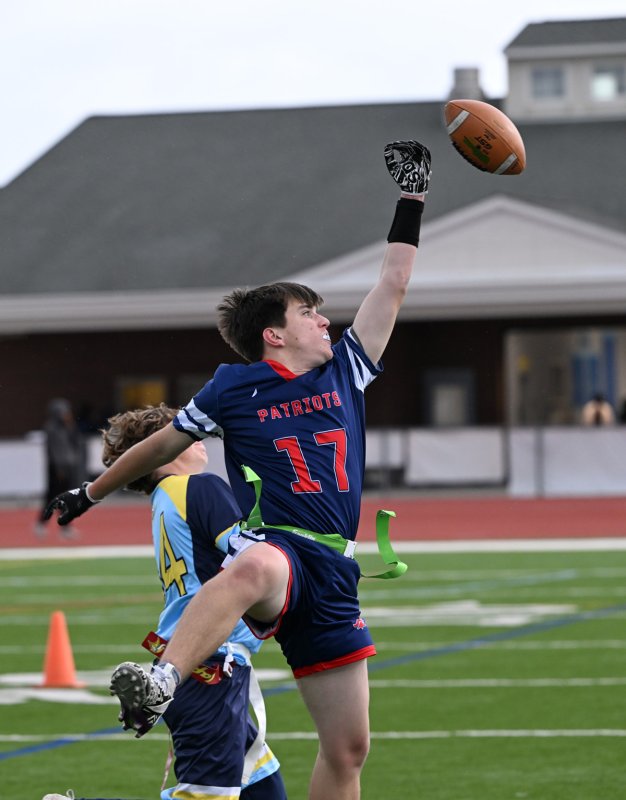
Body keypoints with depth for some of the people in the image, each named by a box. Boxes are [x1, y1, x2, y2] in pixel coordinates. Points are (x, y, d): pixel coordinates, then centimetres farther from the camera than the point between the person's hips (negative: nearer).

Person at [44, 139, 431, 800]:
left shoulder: (345, 370, 17)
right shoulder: (235, 387, 6)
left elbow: (392, 286, 23)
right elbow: (165, 445, 20)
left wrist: (411, 201, 24)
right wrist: (90, 494, 29)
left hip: (332, 572, 6)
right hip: (271, 545, -6)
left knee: (347, 746, 6)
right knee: (254, 568, -46)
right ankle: (160, 683, -67)